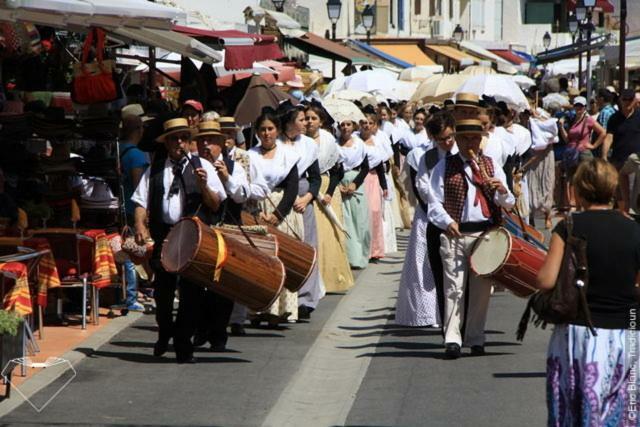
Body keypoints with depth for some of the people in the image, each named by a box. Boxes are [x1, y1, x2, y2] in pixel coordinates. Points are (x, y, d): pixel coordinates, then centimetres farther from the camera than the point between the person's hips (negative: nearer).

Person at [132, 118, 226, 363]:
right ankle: (164, 335, 34)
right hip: (164, 236, 2)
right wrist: (140, 226, -9)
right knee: (162, 290, 8)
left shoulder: (202, 166, 8)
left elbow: (215, 205, 4)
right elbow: (141, 201, 7)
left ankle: (183, 347, 7)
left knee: (191, 292, -3)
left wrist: (203, 186, -13)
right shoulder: (155, 170, 13)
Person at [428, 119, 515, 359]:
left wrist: (502, 191, -13)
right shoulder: (444, 167, 8)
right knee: (454, 287, -8)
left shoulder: (491, 166, 14)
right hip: (455, 234, -2)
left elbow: (509, 203, 10)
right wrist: (447, 222, -18)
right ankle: (452, 339, -9)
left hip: (486, 234, 2)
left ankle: (476, 339, 13)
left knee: (481, 289, 5)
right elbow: (435, 203, 1)